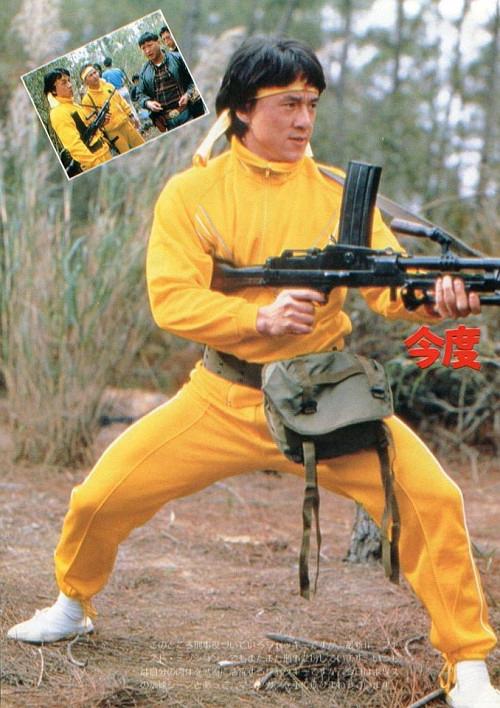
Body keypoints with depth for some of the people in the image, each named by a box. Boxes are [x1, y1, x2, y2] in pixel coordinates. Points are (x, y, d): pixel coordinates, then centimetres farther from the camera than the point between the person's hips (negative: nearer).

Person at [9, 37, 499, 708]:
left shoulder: (339, 193, -2)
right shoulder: (192, 192, -4)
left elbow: (387, 283, -13)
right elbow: (171, 298, -14)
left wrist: (434, 297, -37)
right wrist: (261, 317, -31)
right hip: (222, 400, 0)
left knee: (432, 498, -20)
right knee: (101, 495, -3)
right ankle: (73, 606, 30)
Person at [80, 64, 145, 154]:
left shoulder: (108, 86, 6)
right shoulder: (87, 100, -12)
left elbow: (121, 101, 16)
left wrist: (131, 115, 15)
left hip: (127, 124, 6)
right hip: (113, 132, -6)